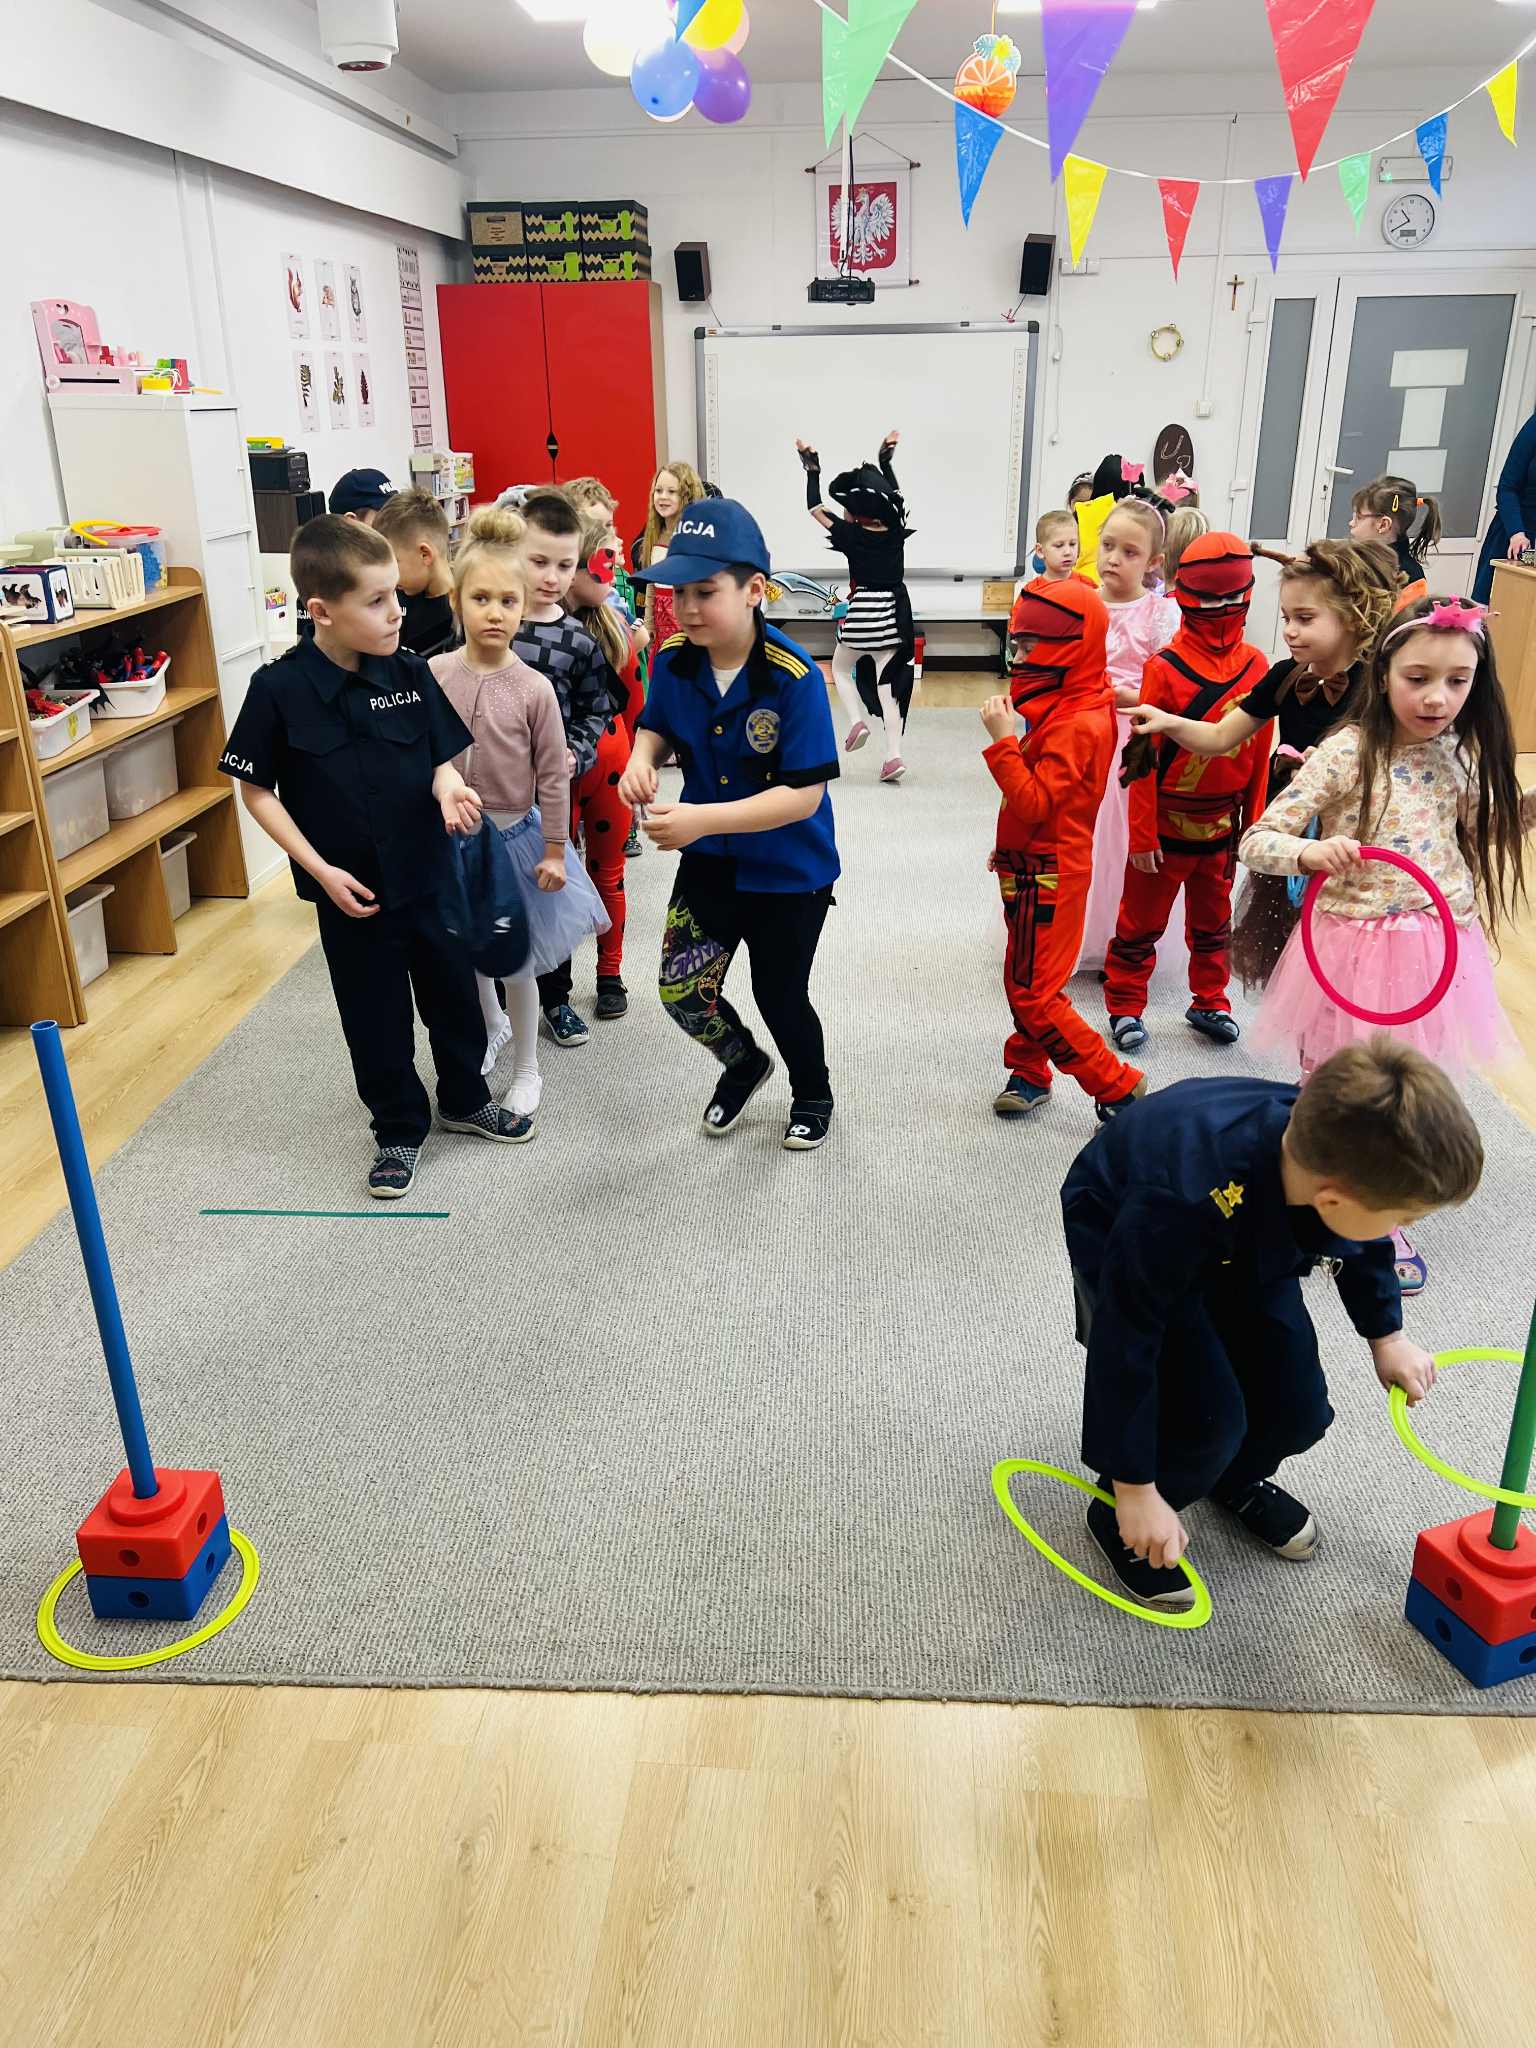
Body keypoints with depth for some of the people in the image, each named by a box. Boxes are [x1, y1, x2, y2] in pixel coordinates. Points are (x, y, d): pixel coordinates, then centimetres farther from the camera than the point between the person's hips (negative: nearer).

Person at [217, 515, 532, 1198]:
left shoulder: (410, 674, -6)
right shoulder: (279, 689, -14)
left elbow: (440, 757, 3)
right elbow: (256, 789, -7)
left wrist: (448, 787, -21)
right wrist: (320, 870, -13)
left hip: (431, 876, 3)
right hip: (352, 892, -3)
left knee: (454, 992, 17)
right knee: (376, 1017, 11)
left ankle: (465, 1098, 42)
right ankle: (399, 1128, 32)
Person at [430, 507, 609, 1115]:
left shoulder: (534, 688, -14)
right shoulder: (433, 675, -7)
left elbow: (553, 776, -8)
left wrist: (553, 851, -6)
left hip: (514, 835, -3)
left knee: (516, 961, 8)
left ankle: (526, 1070, 26)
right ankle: (493, 1028, 47)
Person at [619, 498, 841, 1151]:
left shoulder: (795, 678, -26)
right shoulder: (673, 660, -9)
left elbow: (804, 795, -27)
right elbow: (657, 727, 10)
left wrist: (704, 818, -36)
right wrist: (641, 758, -15)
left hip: (788, 871, -4)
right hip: (709, 861, 5)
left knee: (780, 998, 11)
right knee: (682, 989, 3)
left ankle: (812, 1094, 44)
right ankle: (744, 1064, 37)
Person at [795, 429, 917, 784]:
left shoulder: (851, 535, -9)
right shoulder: (895, 532, 3)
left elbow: (814, 508, 1)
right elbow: (895, 497, 23)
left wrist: (812, 470, 10)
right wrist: (885, 459, 32)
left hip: (862, 612, -4)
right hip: (894, 614, 4)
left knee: (840, 668, 21)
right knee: (887, 685, 5)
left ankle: (856, 722, -1)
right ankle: (893, 755, -2)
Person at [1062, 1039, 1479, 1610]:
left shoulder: (1343, 1148, -28)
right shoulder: (1187, 1202, -46)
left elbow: (1364, 1242, 0)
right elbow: (1125, 1344, -33)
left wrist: (1385, 1333, 12)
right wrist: (1135, 1490, -24)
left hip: (1250, 1247, 5)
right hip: (1118, 1237, -5)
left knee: (1298, 1411, -3)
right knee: (1207, 1418, -19)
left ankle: (1240, 1480, 31)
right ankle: (1120, 1519, 10)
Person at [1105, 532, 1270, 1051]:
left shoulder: (1256, 666, -3)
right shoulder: (1165, 667, -16)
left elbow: (1259, 753, 5)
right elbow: (1142, 758, -14)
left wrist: (1253, 821, 7)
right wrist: (1142, 833, -13)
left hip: (1221, 826, 4)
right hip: (1167, 826, -4)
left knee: (1212, 921, 19)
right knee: (1142, 920, 9)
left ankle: (1209, 1002, 35)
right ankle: (1125, 1006, 23)